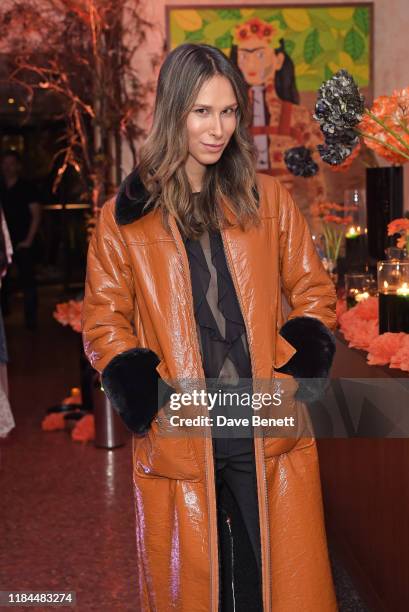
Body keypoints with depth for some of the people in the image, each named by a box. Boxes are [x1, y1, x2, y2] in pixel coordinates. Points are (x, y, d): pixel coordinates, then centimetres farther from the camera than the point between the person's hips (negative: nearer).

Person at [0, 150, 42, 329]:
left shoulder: (27, 188, 0)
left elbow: (36, 215, -3)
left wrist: (28, 240, -9)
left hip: (22, 243, -3)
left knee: (28, 280, -4)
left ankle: (31, 319, 0)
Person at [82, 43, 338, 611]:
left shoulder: (267, 198, 7)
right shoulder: (126, 216, 3)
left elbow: (314, 292, 10)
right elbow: (104, 320, 5)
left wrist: (294, 375, -6)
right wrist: (149, 396, -11)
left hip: (270, 432, 1)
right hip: (178, 438, -1)